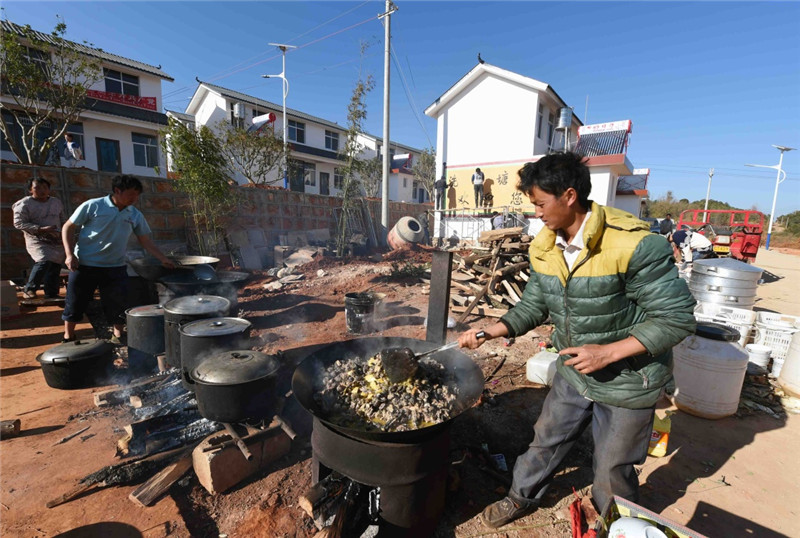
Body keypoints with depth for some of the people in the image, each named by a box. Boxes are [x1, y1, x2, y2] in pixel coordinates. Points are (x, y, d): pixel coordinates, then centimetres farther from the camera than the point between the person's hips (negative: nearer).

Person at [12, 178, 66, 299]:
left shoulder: (57, 202, 11)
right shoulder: (24, 204, -6)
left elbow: (62, 220, 21)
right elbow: (19, 223, -11)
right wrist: (40, 229, -22)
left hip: (56, 241, 6)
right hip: (37, 240, -5)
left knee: (55, 266, 6)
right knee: (44, 262, -27)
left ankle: (52, 294, 18)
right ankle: (29, 289, -9)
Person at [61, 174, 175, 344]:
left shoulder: (135, 215, 3)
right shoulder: (93, 206, -7)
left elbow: (146, 240, 9)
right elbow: (68, 228, -2)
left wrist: (163, 258, 2)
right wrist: (70, 255, -10)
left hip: (116, 267, 3)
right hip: (84, 265, -2)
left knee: (117, 304, 7)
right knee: (75, 303, 10)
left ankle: (118, 336, 22)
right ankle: (68, 337, 28)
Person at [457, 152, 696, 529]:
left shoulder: (634, 244, -27)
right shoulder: (544, 247, -6)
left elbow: (677, 318, -21)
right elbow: (534, 305, 2)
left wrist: (607, 352, -29)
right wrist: (489, 331, -10)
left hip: (627, 381, -5)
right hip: (574, 372, 5)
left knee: (612, 471, 16)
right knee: (546, 440, 21)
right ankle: (522, 498, 47)